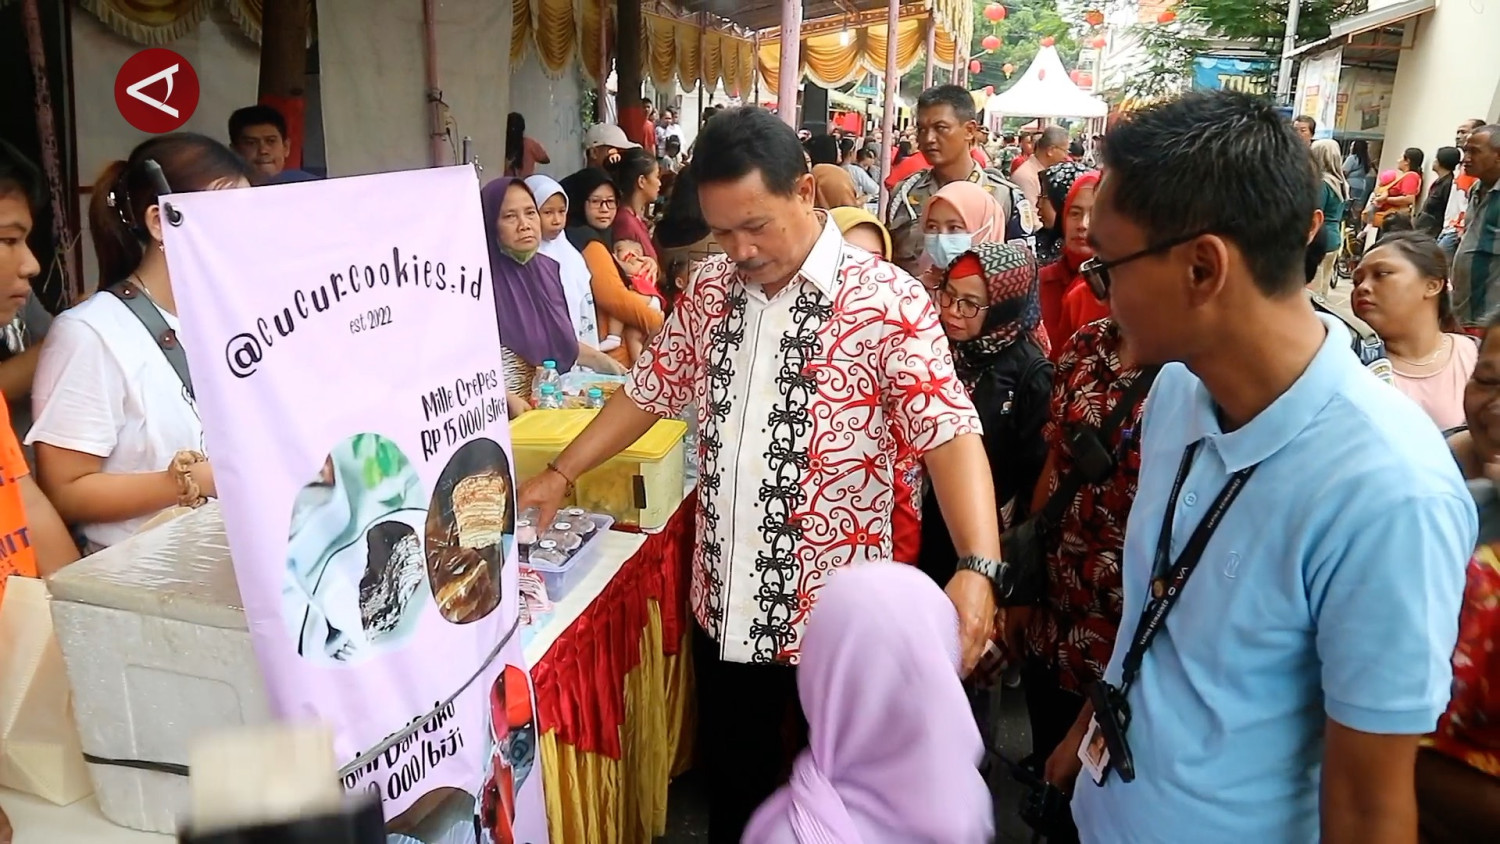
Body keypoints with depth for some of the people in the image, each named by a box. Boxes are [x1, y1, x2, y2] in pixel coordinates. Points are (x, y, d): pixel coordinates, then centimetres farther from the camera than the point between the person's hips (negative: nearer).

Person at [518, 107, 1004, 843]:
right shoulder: (710, 290, 2)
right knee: (731, 775, 22)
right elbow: (650, 390, 12)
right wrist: (560, 473, 7)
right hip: (724, 601, 5)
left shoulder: (886, 301, -15)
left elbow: (950, 433, -21)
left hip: (836, 607, -4)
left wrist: (978, 567, -35)